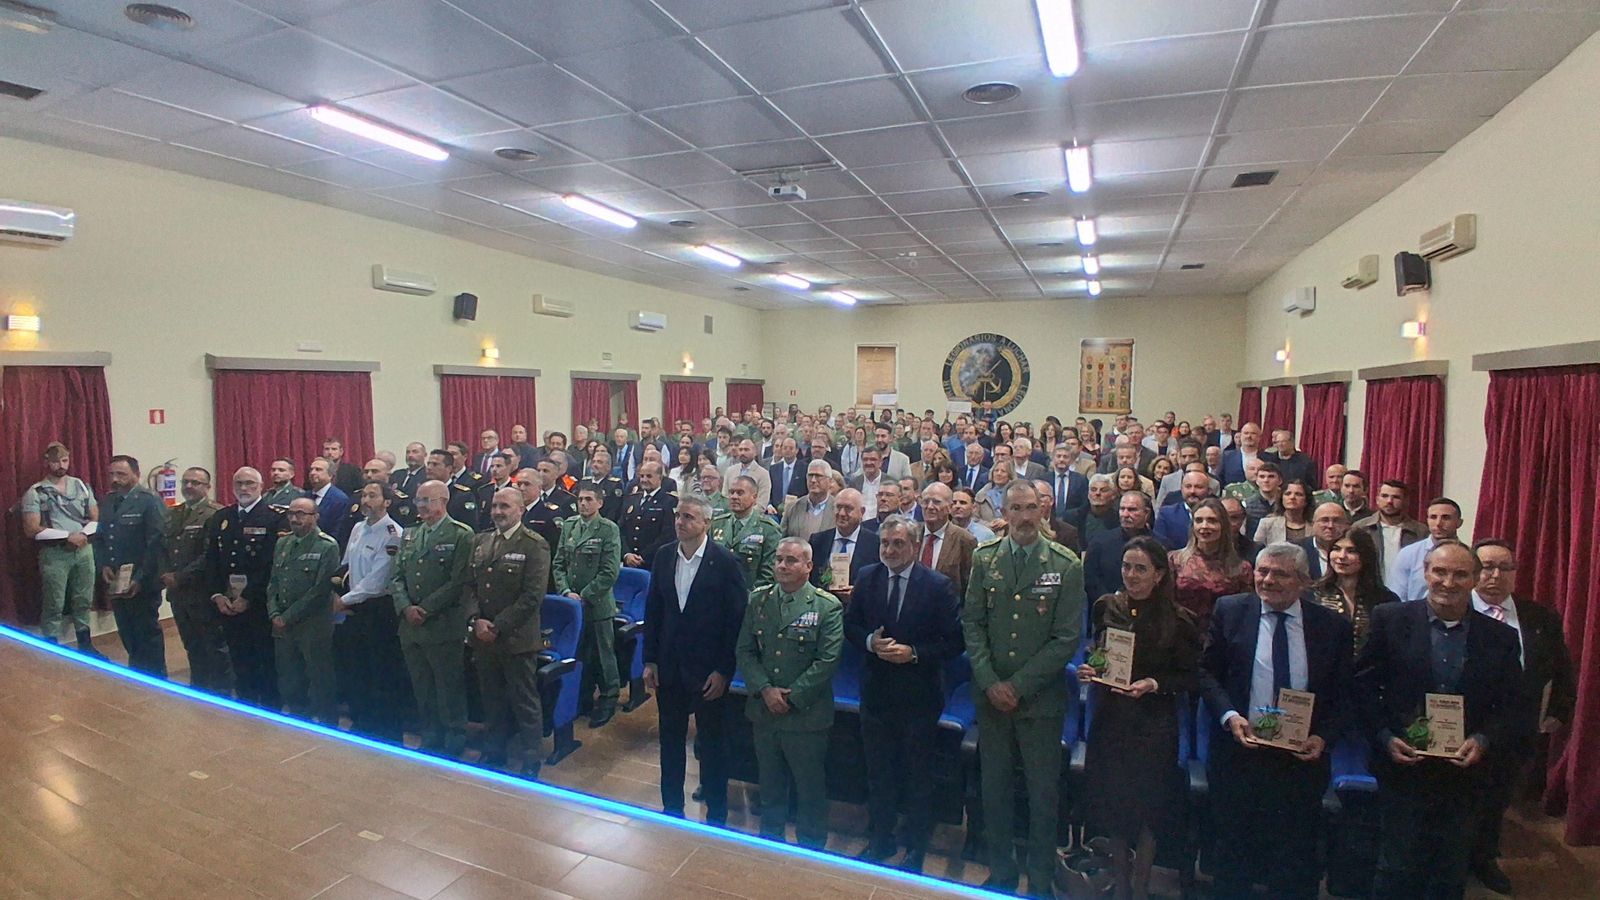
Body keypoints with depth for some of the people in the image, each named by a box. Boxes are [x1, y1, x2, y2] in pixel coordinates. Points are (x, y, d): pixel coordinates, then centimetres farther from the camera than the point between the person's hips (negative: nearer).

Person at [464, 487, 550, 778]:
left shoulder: (535, 546, -10)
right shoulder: (480, 542, 10)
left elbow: (533, 596, -15)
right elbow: (468, 585, 9)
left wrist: (498, 627, -15)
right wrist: (475, 619, -7)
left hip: (517, 639, -5)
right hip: (483, 637, 6)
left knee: (525, 703, 5)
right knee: (491, 700, 18)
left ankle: (532, 764, 19)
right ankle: (493, 754, 35)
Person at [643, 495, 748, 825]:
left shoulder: (725, 562, -13)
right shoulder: (663, 556, 0)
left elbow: (736, 619, -11)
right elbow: (653, 609, 6)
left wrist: (723, 670, -12)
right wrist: (650, 661, 4)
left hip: (708, 670, -4)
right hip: (669, 667, 4)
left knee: (712, 745, 11)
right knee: (670, 742, 17)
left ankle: (716, 817, 28)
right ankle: (671, 809, 36)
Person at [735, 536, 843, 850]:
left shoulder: (828, 607, -10)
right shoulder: (758, 599, 2)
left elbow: (827, 660, -14)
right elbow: (744, 651, 1)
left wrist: (790, 696, -15)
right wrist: (765, 690, -11)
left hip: (806, 715, -4)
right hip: (764, 711, 4)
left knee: (810, 790, 12)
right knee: (770, 785, 21)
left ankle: (811, 852, 32)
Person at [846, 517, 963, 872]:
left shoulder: (939, 585, -13)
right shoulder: (867, 577, -2)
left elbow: (955, 641, -12)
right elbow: (850, 625, 5)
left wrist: (914, 653, -22)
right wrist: (870, 642, -15)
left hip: (919, 696, -3)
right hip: (876, 692, 3)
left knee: (918, 774, 14)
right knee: (878, 771, 18)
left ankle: (915, 849, 33)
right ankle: (879, 840, 38)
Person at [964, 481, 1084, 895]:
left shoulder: (1066, 565, -8)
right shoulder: (984, 558, 1)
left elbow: (1067, 638, -9)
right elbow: (972, 622, 1)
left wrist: (1018, 686, -12)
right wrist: (990, 682, -9)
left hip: (1041, 698, -2)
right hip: (991, 696, 3)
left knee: (1043, 793, 11)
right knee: (994, 789, 14)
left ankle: (1040, 881, 30)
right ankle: (1000, 873, 33)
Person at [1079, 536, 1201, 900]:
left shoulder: (1178, 620, -10)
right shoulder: (1106, 607, -1)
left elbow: (1190, 678, -5)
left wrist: (1154, 684, -21)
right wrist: (1089, 672, -10)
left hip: (1153, 725, -3)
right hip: (1110, 719, 3)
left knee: (1147, 804, 10)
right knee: (1111, 802, 12)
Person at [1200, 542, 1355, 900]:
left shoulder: (1333, 626, -2)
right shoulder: (1230, 610, -4)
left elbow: (1344, 695, 3)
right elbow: (1207, 672, 0)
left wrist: (1323, 737, -12)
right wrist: (1229, 716, -14)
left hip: (1302, 758, 0)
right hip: (1239, 750, 0)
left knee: (1295, 871, 12)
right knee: (1232, 849, 16)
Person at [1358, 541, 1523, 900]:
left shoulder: (1501, 637, 1)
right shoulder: (1390, 620, -6)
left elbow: (1512, 709, 4)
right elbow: (1364, 686, -4)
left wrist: (1483, 741, -13)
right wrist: (1385, 738, -13)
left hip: (1464, 774, 3)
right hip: (1402, 769, -2)